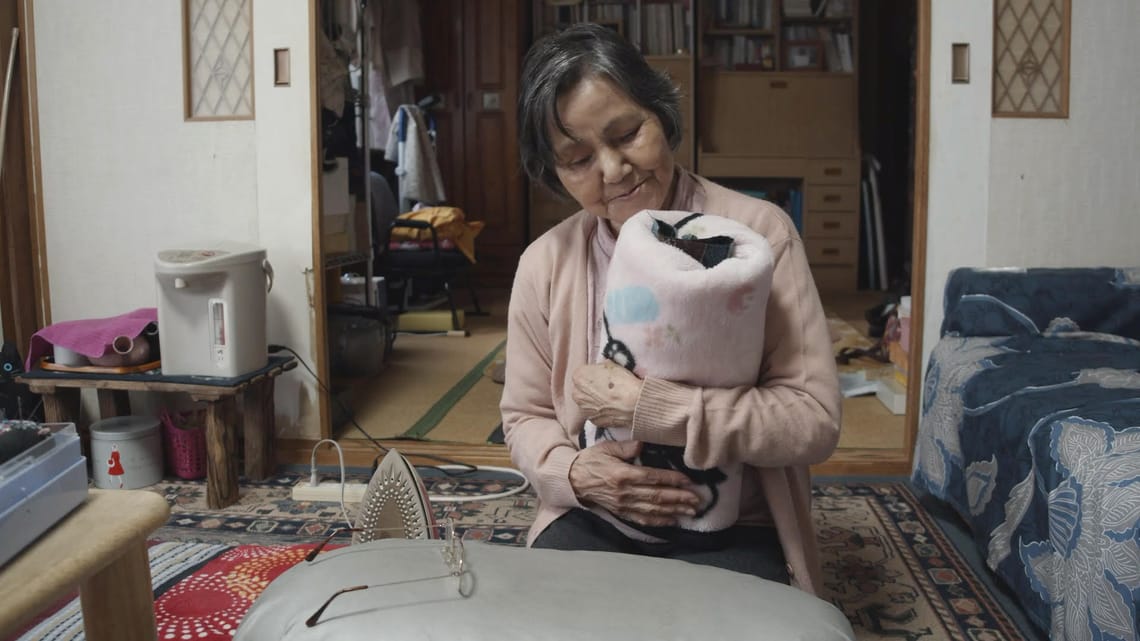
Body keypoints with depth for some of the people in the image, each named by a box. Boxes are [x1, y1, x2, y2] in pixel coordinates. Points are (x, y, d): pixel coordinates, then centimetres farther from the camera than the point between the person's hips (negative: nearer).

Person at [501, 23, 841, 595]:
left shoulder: (758, 231, -10)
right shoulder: (544, 264, -1)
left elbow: (814, 419, -14)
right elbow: (524, 418, 9)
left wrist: (650, 408, -21)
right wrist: (572, 472, -14)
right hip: (592, 523, 2)